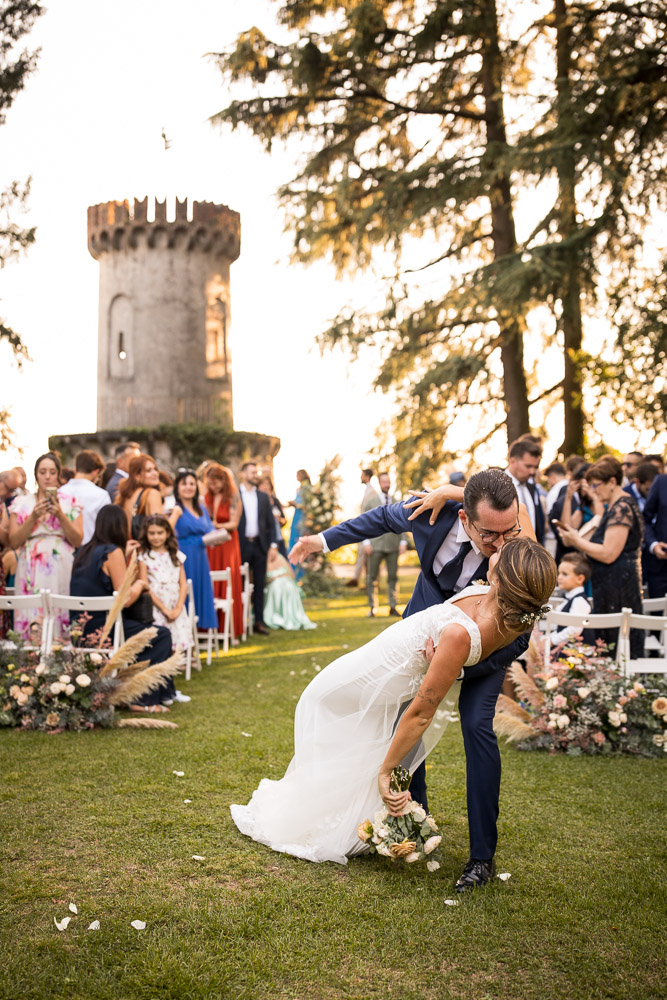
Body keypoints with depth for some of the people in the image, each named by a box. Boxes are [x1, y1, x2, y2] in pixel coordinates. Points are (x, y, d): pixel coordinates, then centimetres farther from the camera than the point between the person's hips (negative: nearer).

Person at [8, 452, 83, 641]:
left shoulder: (70, 503, 8)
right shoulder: (21, 503, 10)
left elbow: (78, 541, 1)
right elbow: (13, 542, 2)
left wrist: (60, 515, -10)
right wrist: (33, 517, -8)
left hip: (61, 570, -1)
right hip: (31, 571, 1)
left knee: (59, 615, -6)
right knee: (31, 616, -6)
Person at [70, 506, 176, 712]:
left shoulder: (83, 551, 11)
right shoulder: (113, 552, -13)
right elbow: (125, 600, -15)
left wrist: (125, 556, 22)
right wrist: (140, 584, 3)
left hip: (81, 627, 9)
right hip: (102, 629, -9)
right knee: (162, 635, 5)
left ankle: (162, 692, 24)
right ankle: (144, 699, 3)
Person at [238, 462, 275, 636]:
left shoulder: (263, 497, 12)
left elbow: (270, 523, 13)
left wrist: (272, 545, 4)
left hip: (260, 545, 4)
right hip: (241, 545, -4)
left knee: (259, 585, 5)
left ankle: (259, 621, 10)